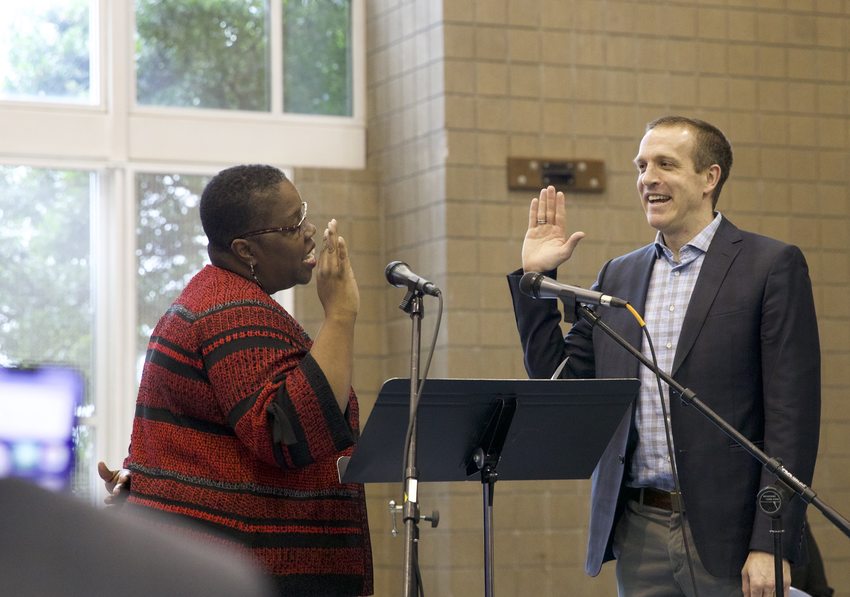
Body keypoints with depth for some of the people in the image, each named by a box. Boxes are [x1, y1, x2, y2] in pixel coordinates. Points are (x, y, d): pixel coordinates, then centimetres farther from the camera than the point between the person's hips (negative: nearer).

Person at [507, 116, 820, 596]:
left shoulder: (773, 265, -3)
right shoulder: (619, 276, 14)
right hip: (638, 534, 5)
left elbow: (793, 416, -8)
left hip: (724, 534, -5)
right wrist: (535, 277, 7)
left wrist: (771, 545, -14)